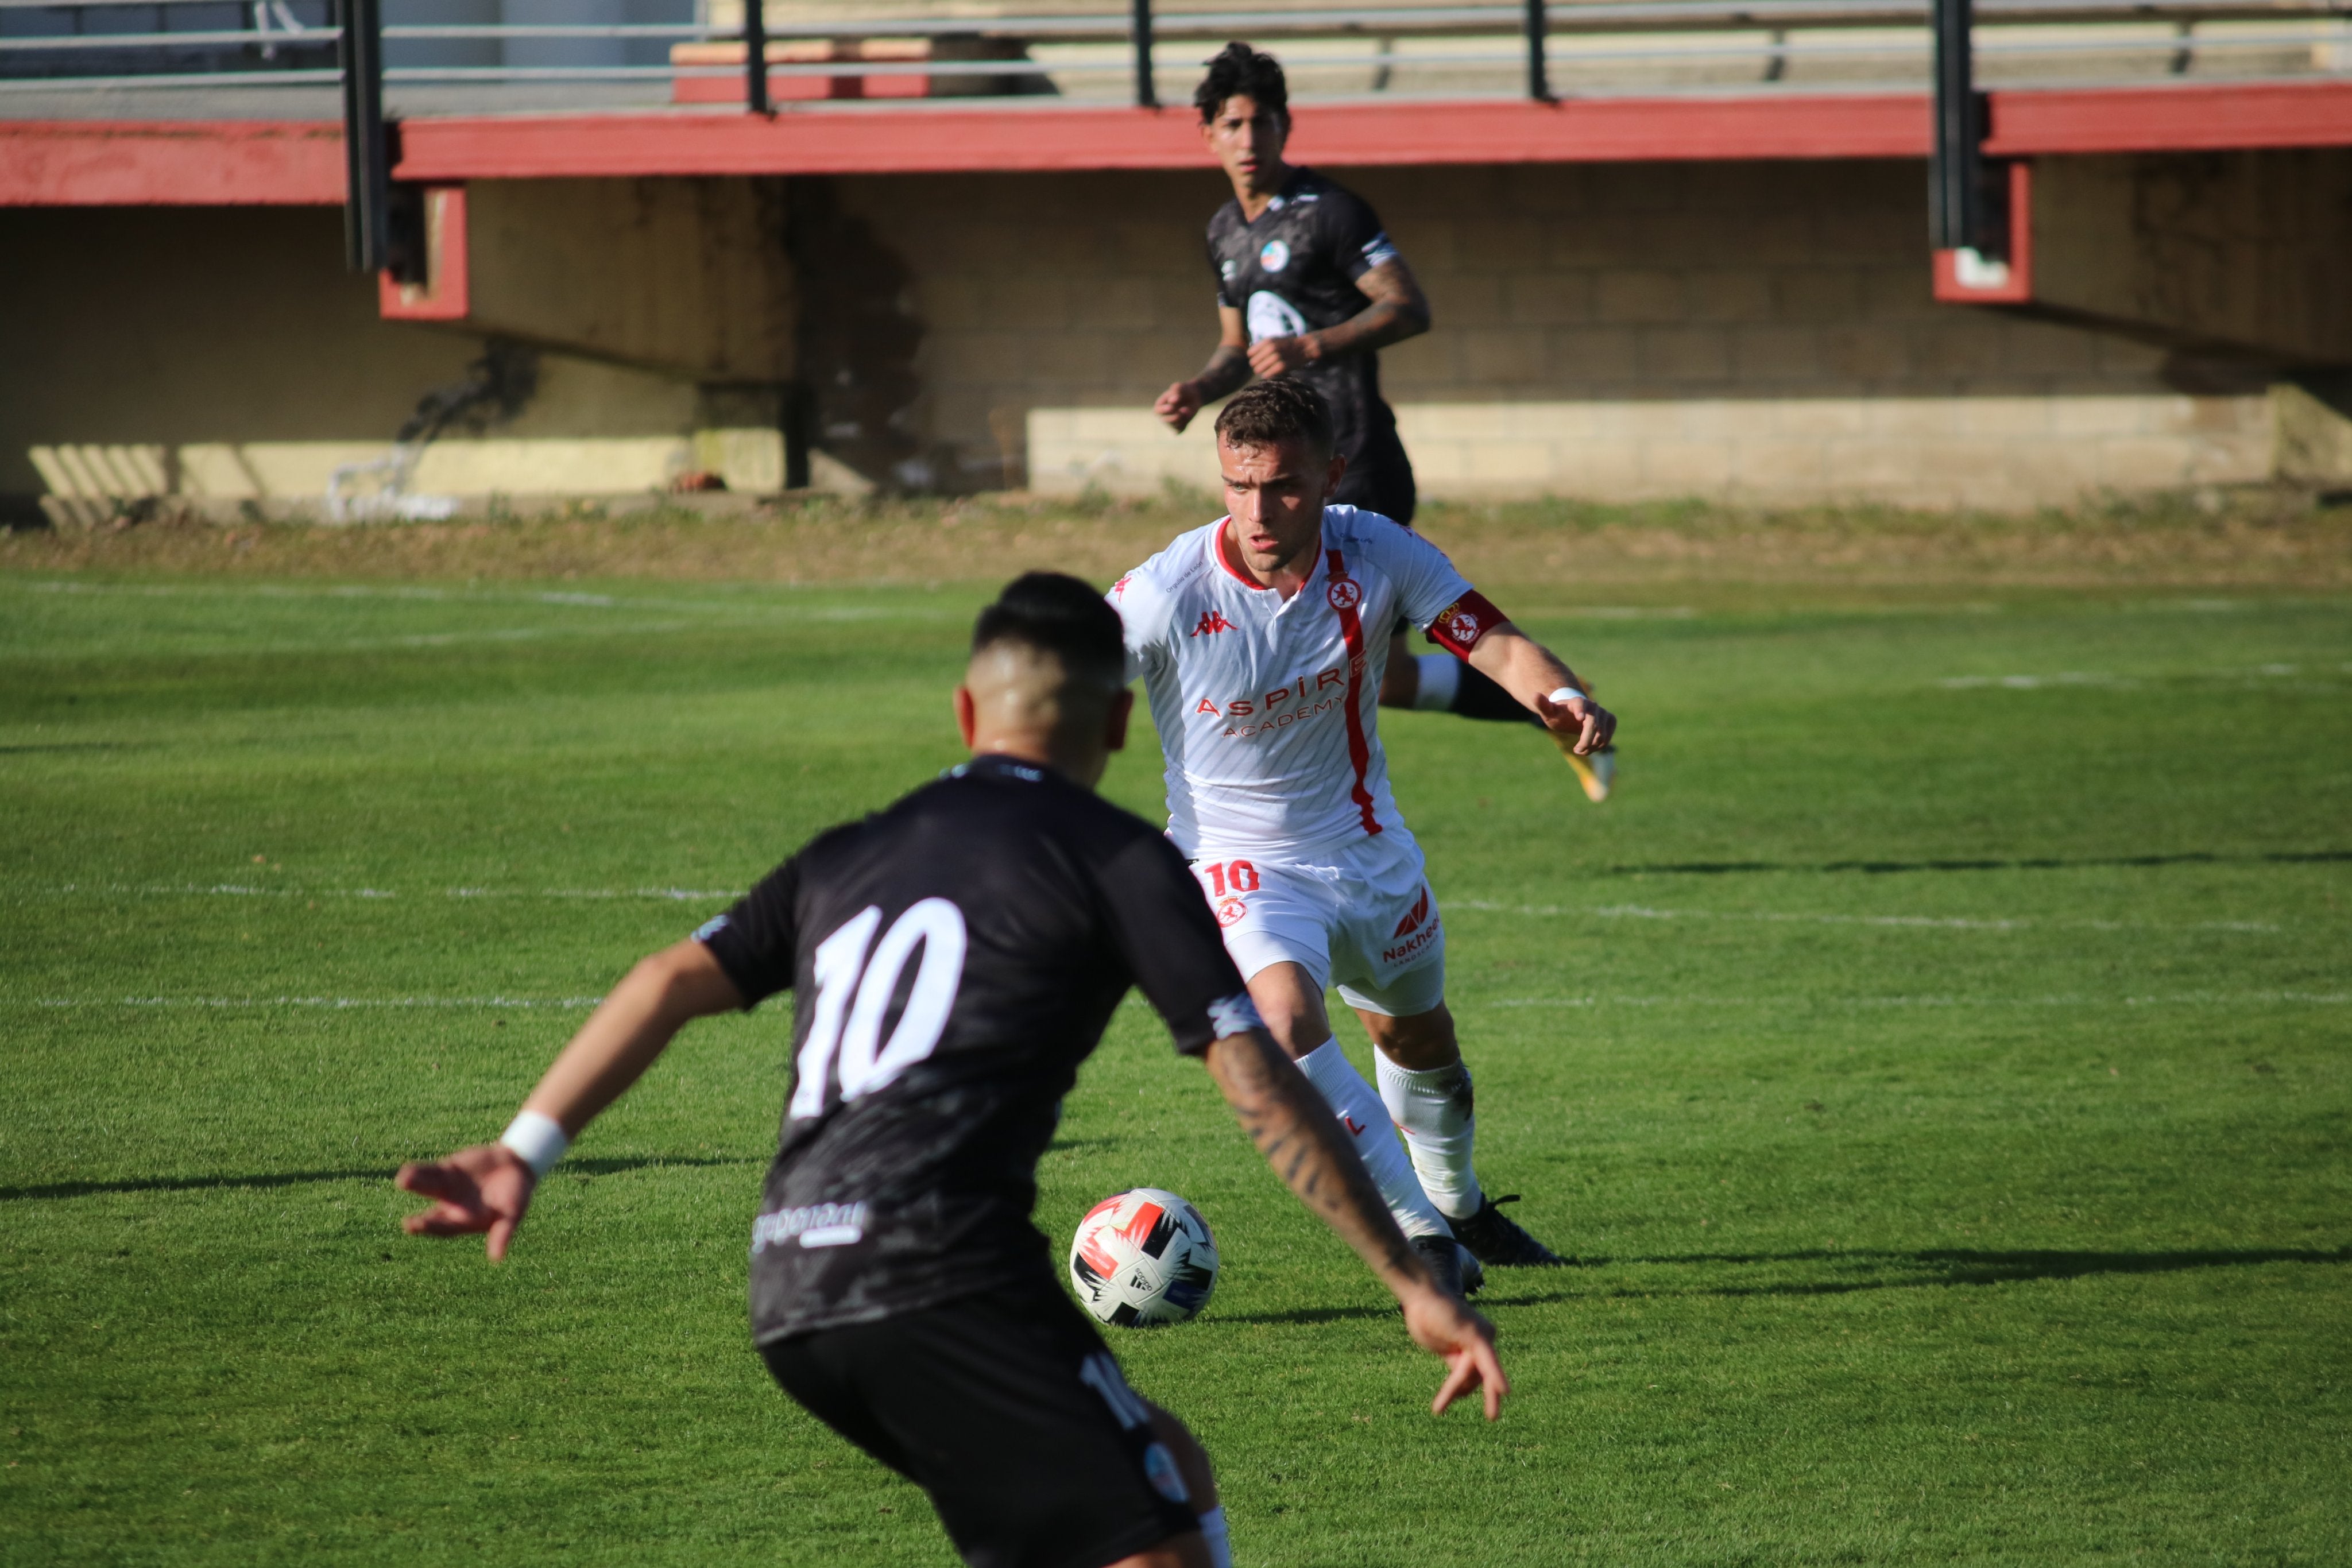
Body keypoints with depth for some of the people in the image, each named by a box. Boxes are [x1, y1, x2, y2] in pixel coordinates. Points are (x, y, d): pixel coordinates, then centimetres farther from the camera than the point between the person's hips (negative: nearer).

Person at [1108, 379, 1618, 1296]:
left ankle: (1458, 1204, 53)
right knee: (1284, 1017, -32)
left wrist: (1562, 697, -38)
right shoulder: (1166, 596, -25)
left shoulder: (1374, 555, -16)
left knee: (1419, 1038, 23)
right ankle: (1416, 1230, -25)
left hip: (1366, 843, 4)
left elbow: (1493, 643, -17)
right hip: (1242, 864, -4)